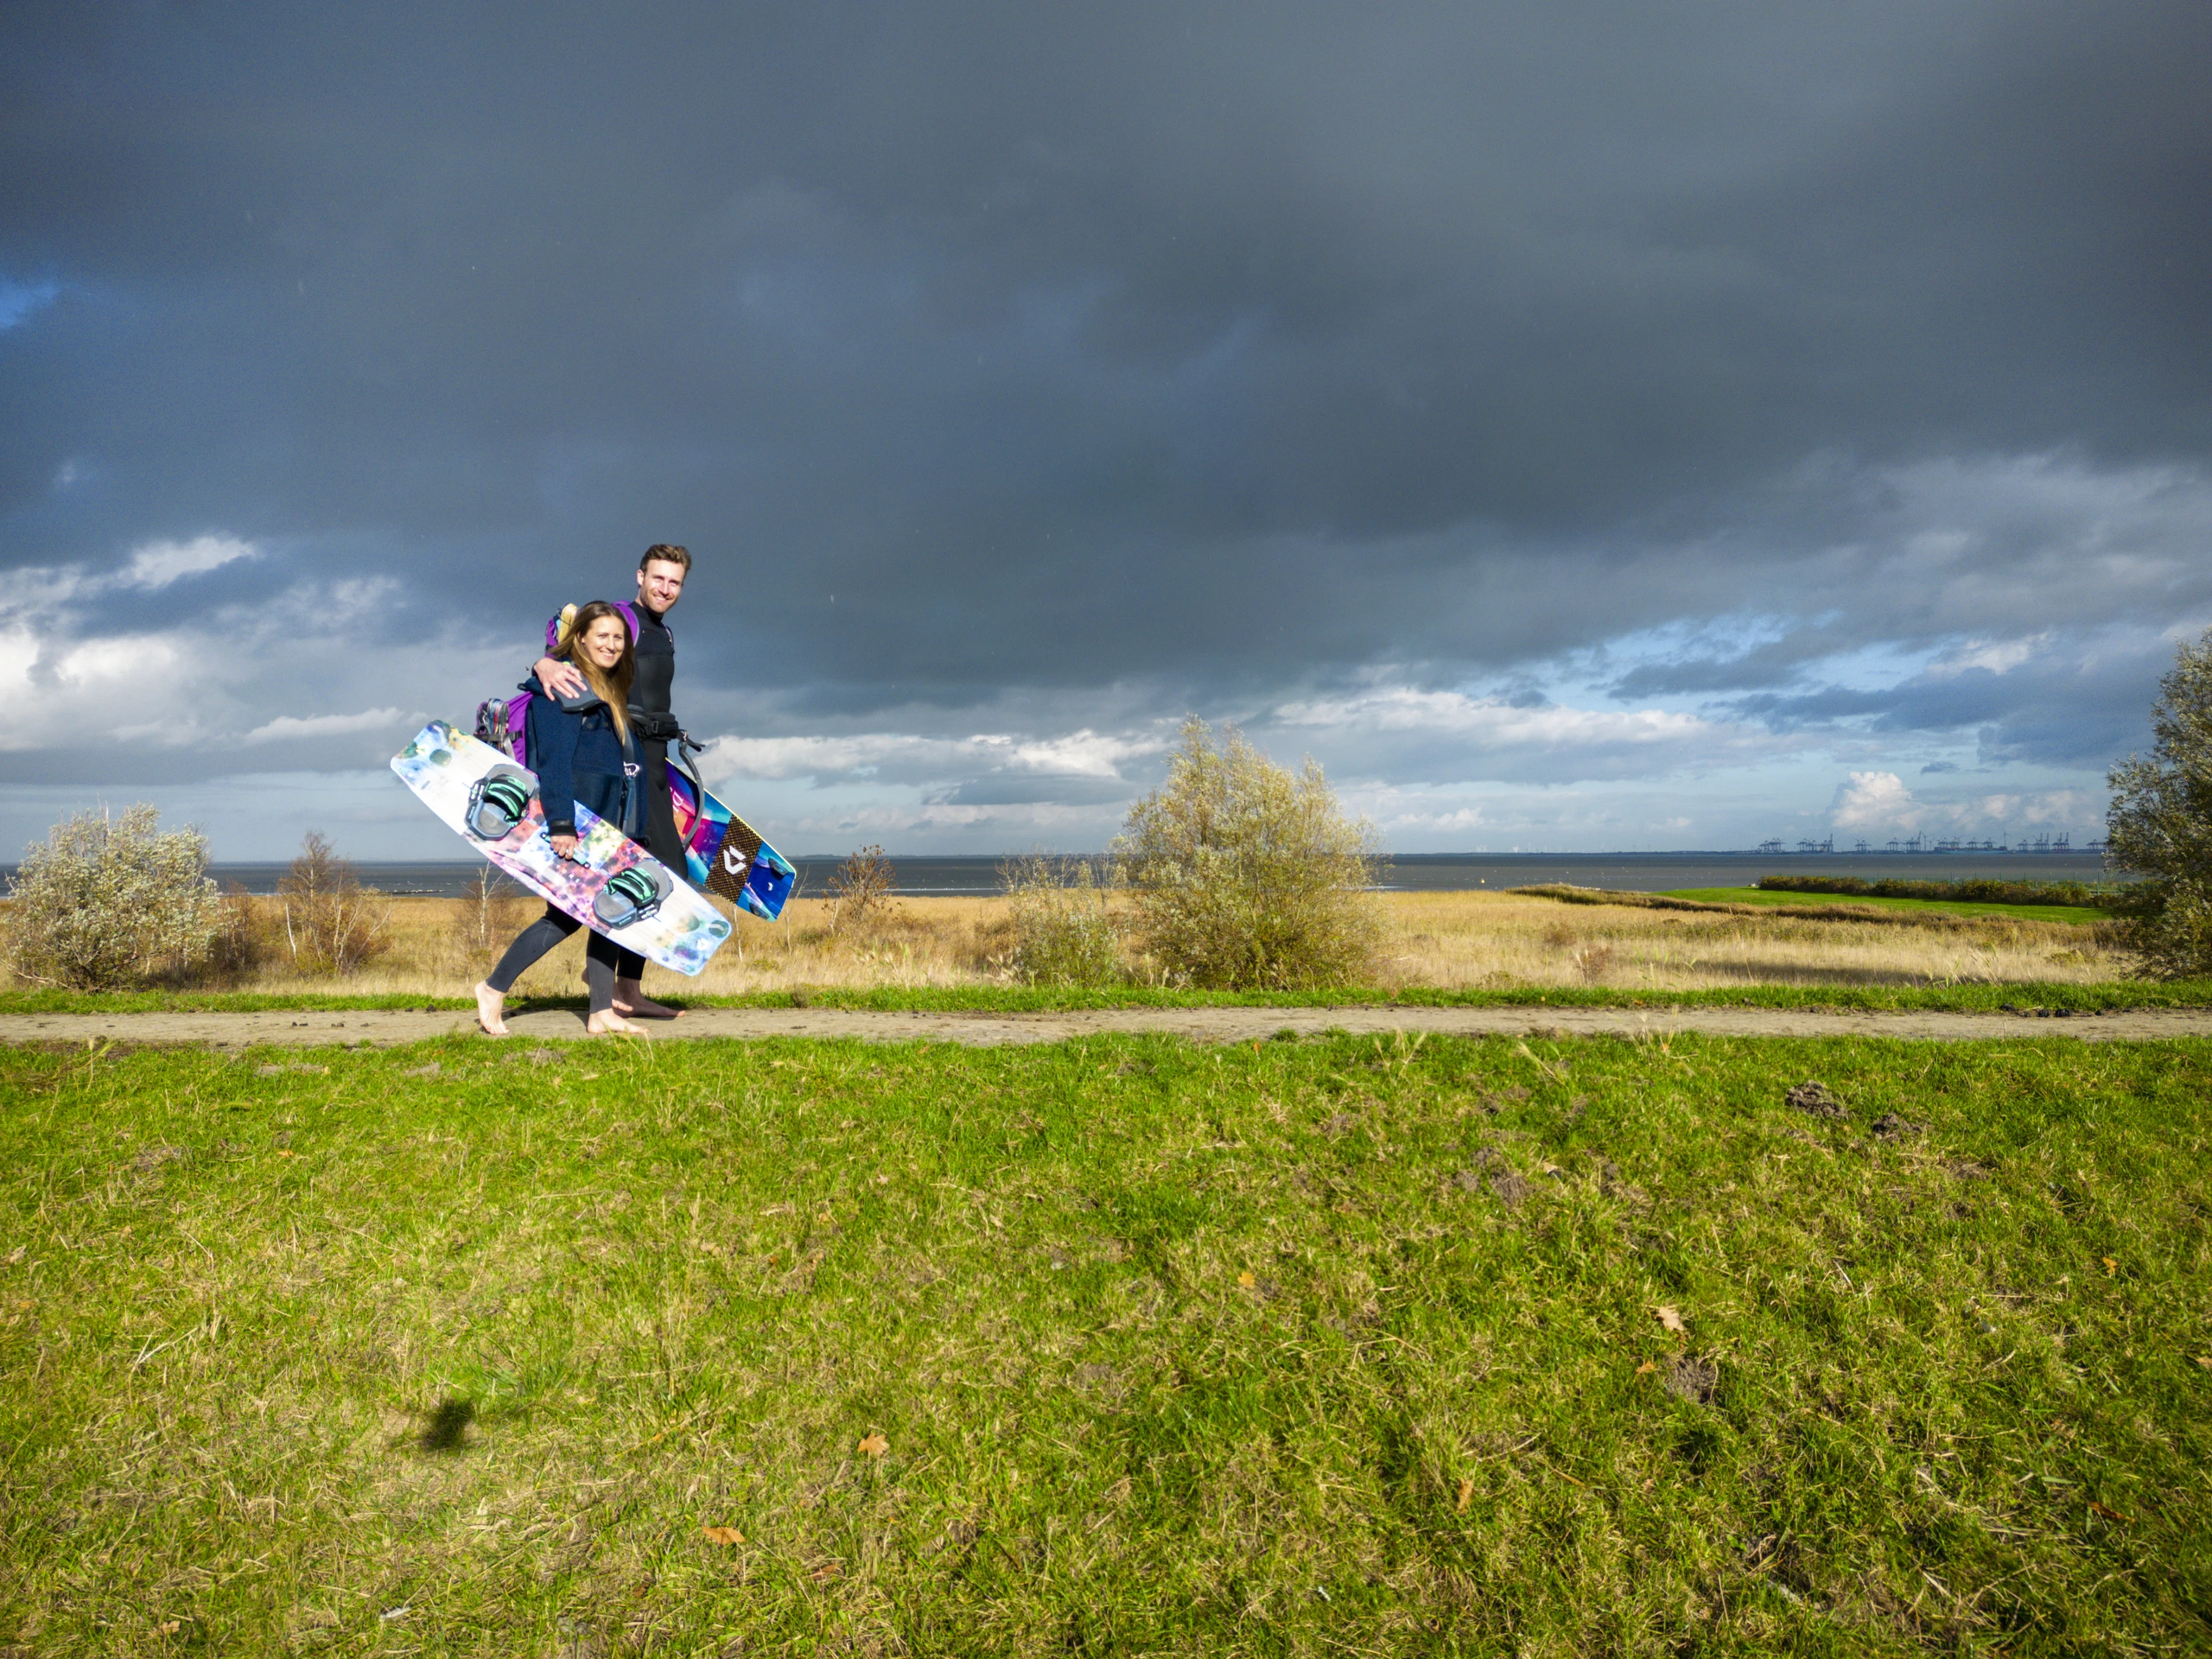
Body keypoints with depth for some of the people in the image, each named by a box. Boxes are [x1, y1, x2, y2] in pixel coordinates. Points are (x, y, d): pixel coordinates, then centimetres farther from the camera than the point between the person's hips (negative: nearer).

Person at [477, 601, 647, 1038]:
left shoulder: (613, 691, 19)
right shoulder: (560, 684, -7)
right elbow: (554, 759, -16)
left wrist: (630, 827, 17)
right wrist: (561, 824, -24)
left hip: (610, 819, 8)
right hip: (575, 816, -8)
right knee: (568, 913, -6)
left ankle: (602, 1011, 6)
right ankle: (494, 989, 10)